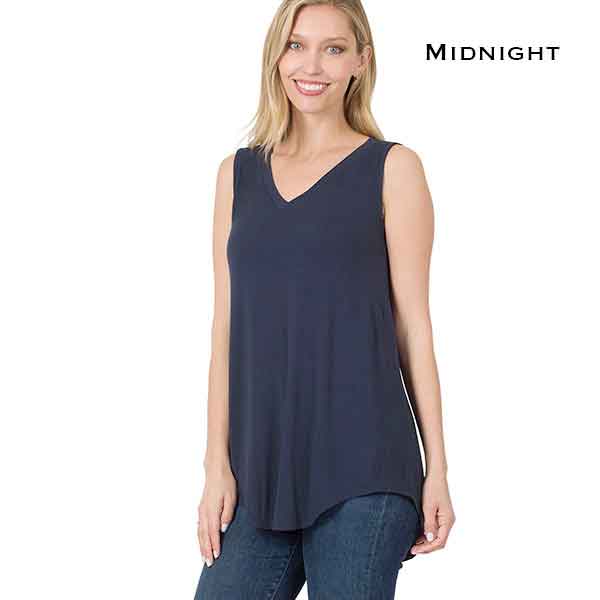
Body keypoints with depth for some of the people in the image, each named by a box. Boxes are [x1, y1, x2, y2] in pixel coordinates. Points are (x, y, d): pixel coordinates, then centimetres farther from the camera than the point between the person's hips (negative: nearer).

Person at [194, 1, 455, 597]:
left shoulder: (391, 167, 3)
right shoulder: (238, 173, 13)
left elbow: (413, 324, 1)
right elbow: (227, 327, 10)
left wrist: (437, 467, -1)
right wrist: (217, 464, 5)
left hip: (362, 464, -3)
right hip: (262, 466, 4)